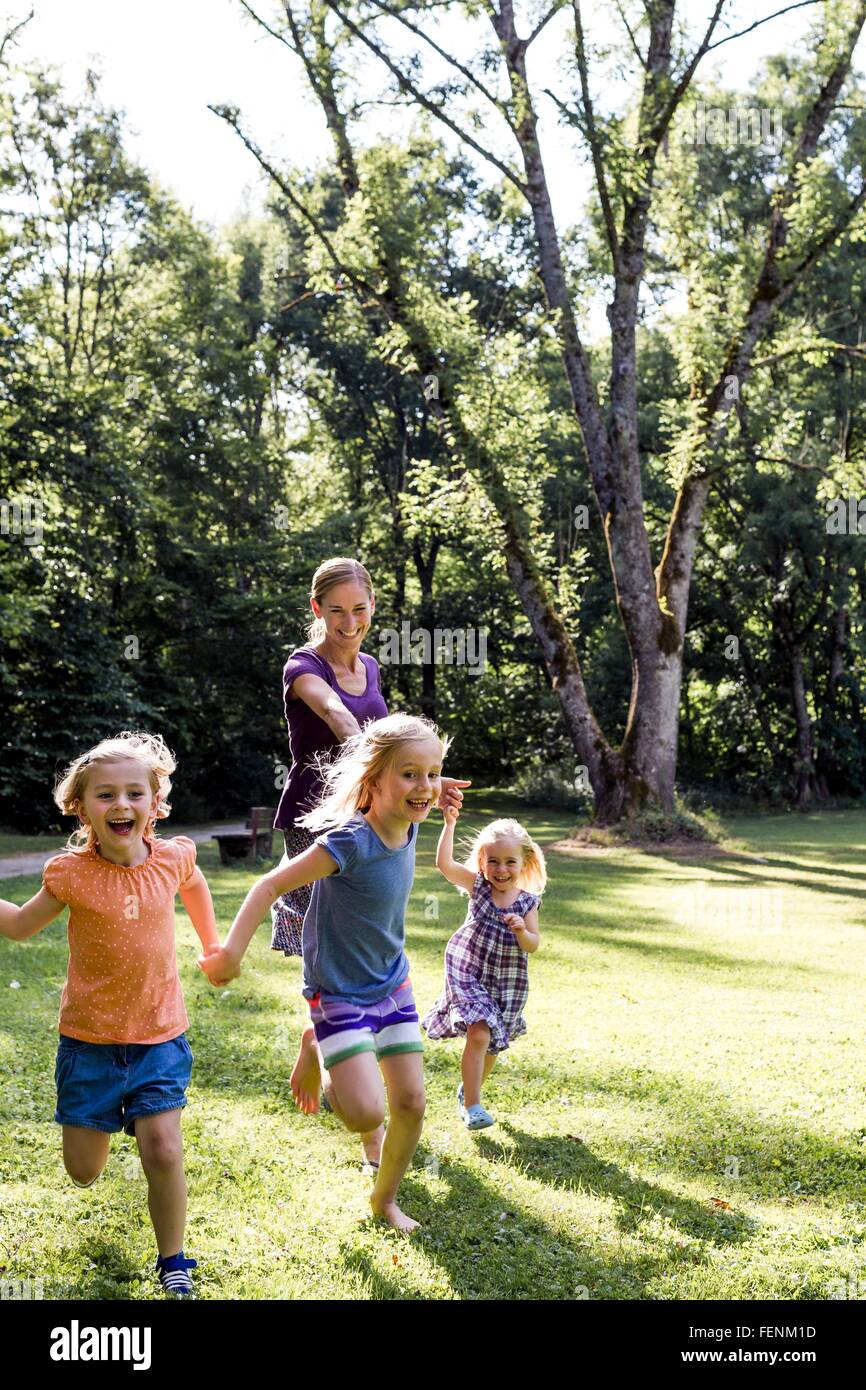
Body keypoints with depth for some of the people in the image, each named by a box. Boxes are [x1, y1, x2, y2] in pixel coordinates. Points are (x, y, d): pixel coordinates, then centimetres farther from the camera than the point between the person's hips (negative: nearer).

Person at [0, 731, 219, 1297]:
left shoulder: (172, 858, -8)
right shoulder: (71, 873, -12)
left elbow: (195, 885, 18)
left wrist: (213, 946, 22)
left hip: (159, 1037, 0)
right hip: (90, 1039, 0)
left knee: (163, 1151, -10)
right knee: (84, 1172, 8)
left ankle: (173, 1263, 13)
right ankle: (100, 1119, 44)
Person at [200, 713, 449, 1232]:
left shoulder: (408, 830, -7)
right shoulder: (350, 841, -28)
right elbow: (272, 885, -24)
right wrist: (231, 954, -26)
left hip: (392, 985, 7)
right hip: (339, 994, -7)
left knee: (412, 1103, 6)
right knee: (367, 1112, -16)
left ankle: (386, 1198, 30)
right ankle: (330, 1080, 20)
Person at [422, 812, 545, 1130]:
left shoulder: (528, 902, -5)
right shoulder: (477, 886, -7)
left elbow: (533, 946, -7)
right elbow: (444, 863, -19)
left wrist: (521, 930, -28)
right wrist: (450, 824, -26)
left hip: (507, 983, 3)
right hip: (468, 973, -2)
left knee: (493, 1044, 14)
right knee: (478, 1033, -19)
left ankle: (468, 1090, 41)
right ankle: (472, 1105, -9)